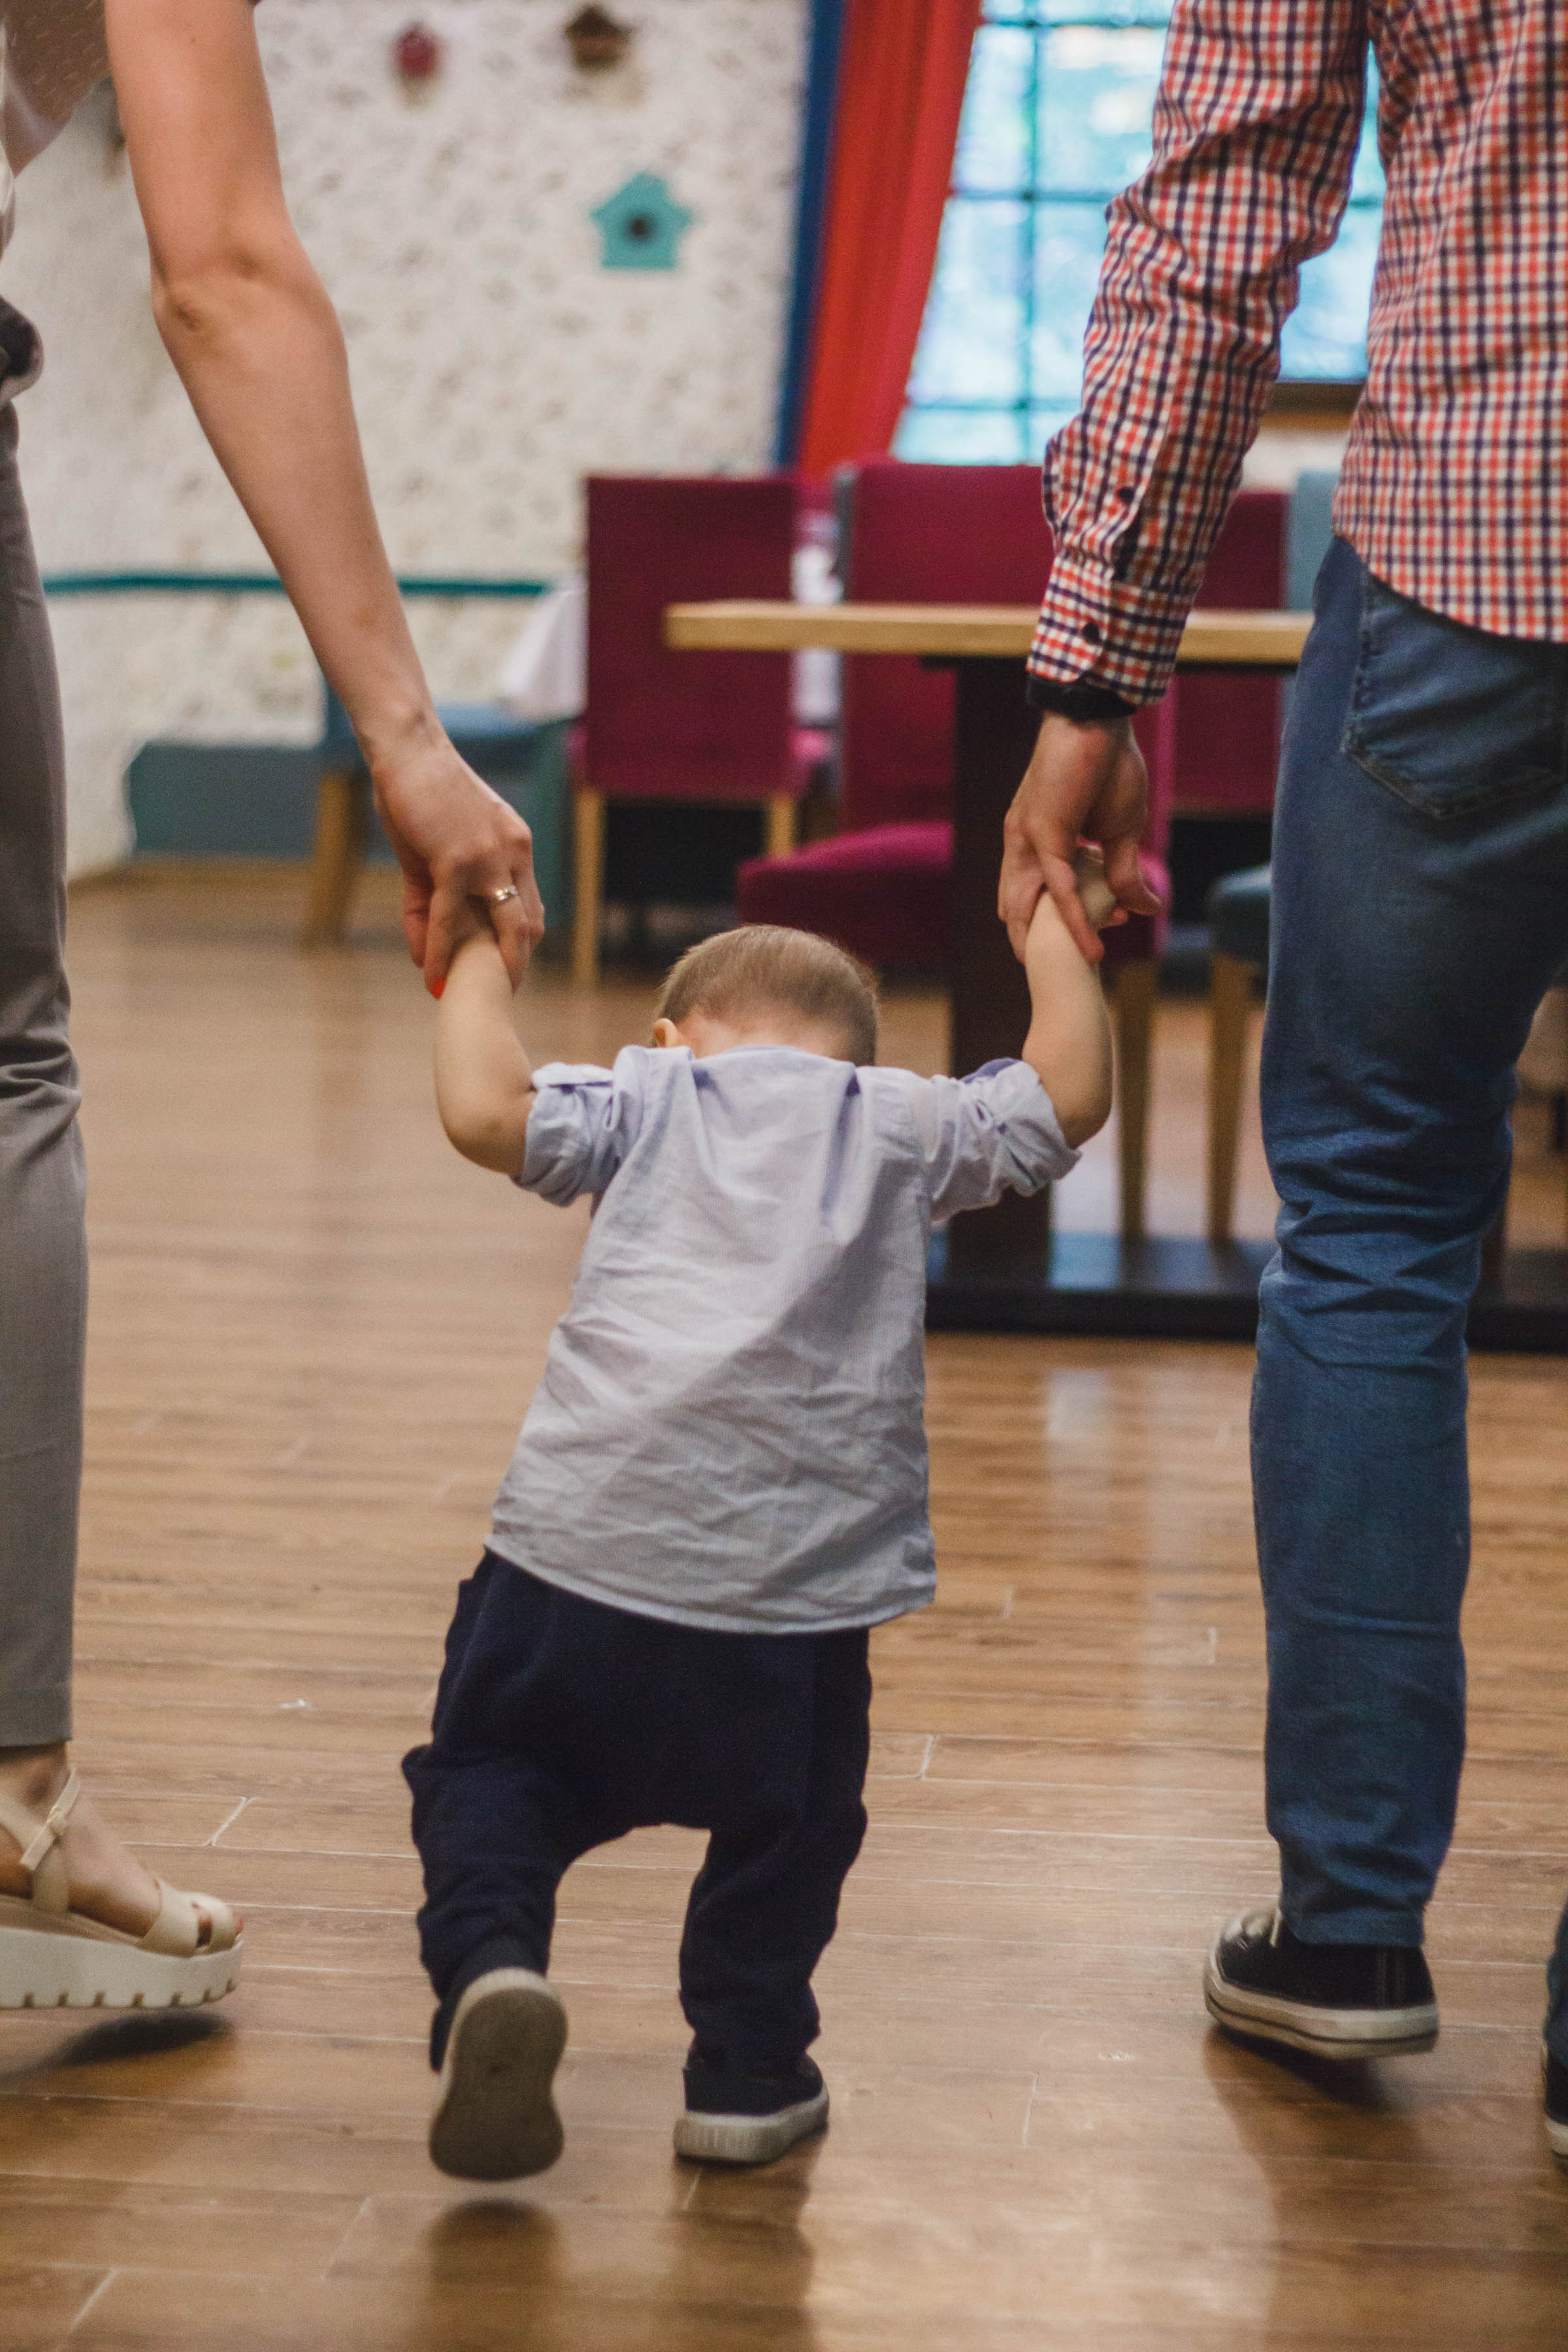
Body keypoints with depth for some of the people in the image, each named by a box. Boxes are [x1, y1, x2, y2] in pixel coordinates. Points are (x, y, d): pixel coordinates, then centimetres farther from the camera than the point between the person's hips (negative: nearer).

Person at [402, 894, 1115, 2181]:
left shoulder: (647, 1091, 14)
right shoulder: (906, 1120, 16)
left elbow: (486, 1110, -1)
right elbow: (1068, 1096, 20)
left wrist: (478, 973, 15)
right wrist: (1053, 935, 32)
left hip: (586, 1539, 0)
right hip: (796, 1574, 1)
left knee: (492, 1761, 17)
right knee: (785, 1820, 23)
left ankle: (489, 1959, -8)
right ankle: (746, 2068, 21)